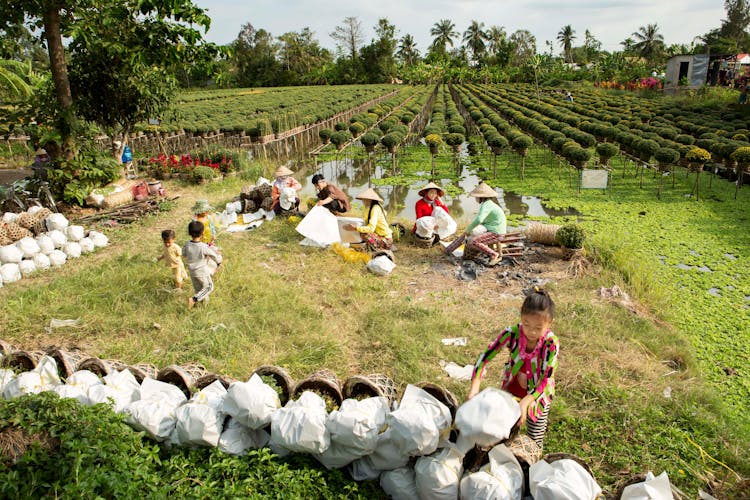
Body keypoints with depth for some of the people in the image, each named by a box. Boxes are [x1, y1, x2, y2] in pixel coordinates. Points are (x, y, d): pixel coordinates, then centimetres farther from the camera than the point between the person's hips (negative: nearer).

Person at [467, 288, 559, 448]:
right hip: (510, 393, 2)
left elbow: (546, 380, -28)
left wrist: (525, 402, -40)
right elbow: (485, 356, -22)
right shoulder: (512, 334, -23)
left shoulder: (551, 343, -26)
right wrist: (475, 386, -32)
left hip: (538, 396, -1)